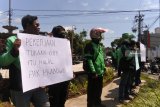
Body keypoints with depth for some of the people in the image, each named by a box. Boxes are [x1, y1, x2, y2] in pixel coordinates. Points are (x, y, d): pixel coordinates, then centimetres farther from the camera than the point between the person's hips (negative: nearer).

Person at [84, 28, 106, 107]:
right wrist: (93, 71, -23)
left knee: (99, 88, 20)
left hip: (100, 72, 9)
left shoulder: (101, 45, 14)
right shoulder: (90, 46, -14)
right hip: (93, 72, -9)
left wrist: (103, 68, 17)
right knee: (92, 89, 3)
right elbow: (88, 60, -20)